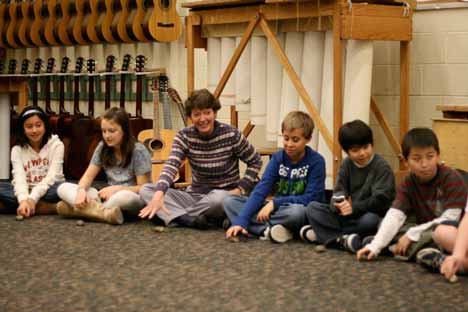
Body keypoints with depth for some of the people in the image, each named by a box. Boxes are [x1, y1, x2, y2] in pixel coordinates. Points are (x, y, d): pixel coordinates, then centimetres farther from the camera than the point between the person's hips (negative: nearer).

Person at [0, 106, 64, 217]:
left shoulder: (56, 145, -5)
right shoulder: (17, 150, -1)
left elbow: (52, 177, -16)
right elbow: (19, 178, -16)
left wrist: (32, 198, -30)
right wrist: (23, 200, -36)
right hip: (26, 191, 2)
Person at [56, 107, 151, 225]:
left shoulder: (138, 151, -13)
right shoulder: (103, 147, 2)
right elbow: (88, 176, 0)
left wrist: (116, 189, -23)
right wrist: (81, 190, -23)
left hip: (132, 197, -5)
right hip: (109, 196, 5)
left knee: (125, 197, -44)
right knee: (63, 188, -12)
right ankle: (103, 211, -32)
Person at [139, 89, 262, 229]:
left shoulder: (231, 134, -10)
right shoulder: (184, 136, -4)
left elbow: (255, 162, 4)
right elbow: (171, 165, -22)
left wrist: (240, 189, -10)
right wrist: (159, 193, -40)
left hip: (224, 195, -4)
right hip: (195, 195, 4)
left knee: (218, 197, -42)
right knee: (145, 189, -14)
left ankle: (176, 215, -19)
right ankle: (190, 219, -33)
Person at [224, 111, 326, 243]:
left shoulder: (316, 161, -13)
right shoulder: (277, 158, -2)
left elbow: (311, 199, -16)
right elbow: (261, 189, -12)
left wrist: (275, 202, -20)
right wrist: (241, 221, -24)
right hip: (279, 208, 5)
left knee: (297, 211, -42)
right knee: (230, 201, -10)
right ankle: (269, 229, -30)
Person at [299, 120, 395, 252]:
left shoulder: (382, 167, -9)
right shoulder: (347, 164, 7)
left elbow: (380, 200, -18)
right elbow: (338, 192, -2)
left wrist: (354, 208, -27)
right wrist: (339, 205, -26)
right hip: (346, 215, 5)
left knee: (371, 220, -40)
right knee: (312, 207, -10)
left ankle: (323, 234, -29)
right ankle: (342, 240, -29)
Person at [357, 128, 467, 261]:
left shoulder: (452, 178, -16)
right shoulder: (408, 184, -4)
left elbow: (450, 219, -22)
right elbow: (394, 216, -17)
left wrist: (412, 234, -22)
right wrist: (375, 246, -32)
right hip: (425, 232, 5)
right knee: (384, 224, -7)